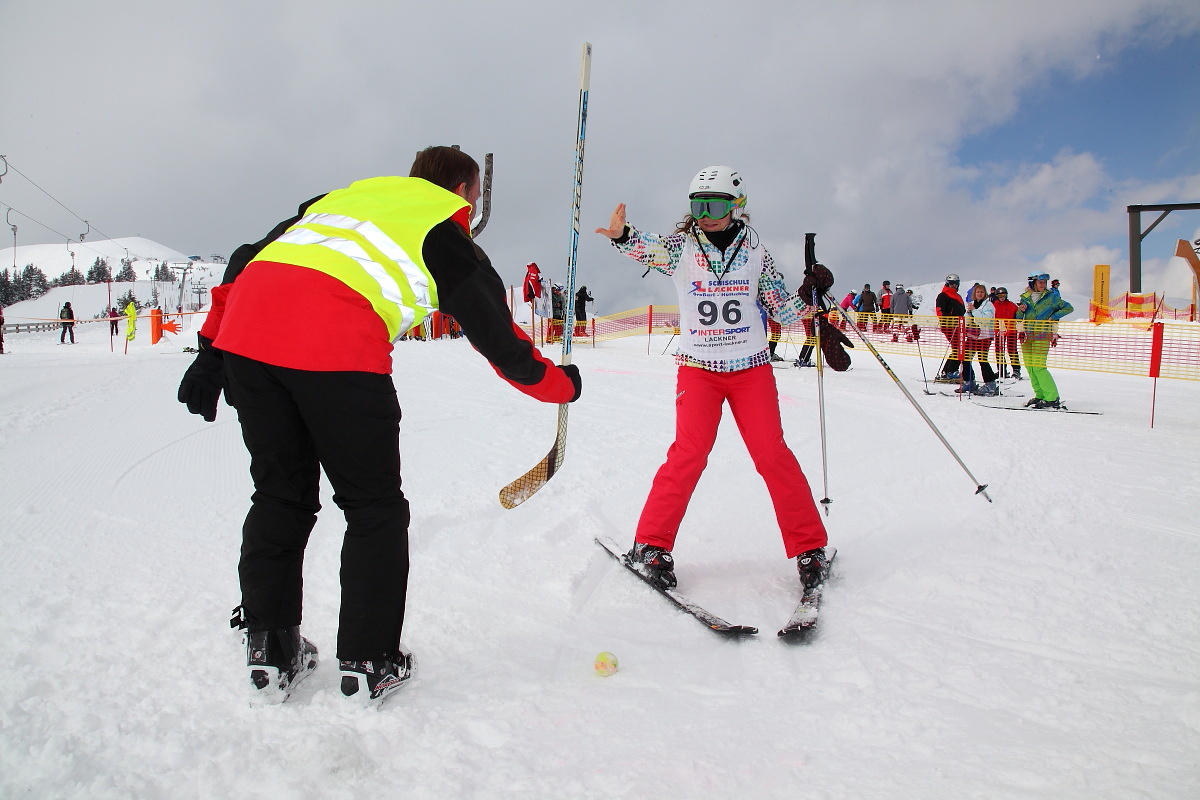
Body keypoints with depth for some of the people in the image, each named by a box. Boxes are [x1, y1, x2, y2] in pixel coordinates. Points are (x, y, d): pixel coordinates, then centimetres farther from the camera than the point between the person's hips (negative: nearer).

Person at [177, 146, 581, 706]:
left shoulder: (347, 195, 32)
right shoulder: (447, 231, 17)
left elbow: (245, 262, 24)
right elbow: (497, 337, 17)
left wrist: (211, 352, 22)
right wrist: (558, 385, 33)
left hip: (243, 334, 6)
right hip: (335, 350, -6)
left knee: (280, 495, 19)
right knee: (374, 507, 10)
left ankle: (269, 649, 25)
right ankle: (369, 662, 15)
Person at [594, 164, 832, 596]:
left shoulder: (754, 252, 6)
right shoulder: (682, 247, 1)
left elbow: (783, 308, 13)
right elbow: (649, 248, -20)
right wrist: (623, 236, -40)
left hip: (751, 368, 1)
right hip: (698, 368, -1)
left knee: (773, 454, -4)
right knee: (689, 452, -13)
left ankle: (810, 548, 8)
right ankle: (652, 544, 1)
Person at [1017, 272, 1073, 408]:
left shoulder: (1051, 297, 2)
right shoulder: (1025, 298, 12)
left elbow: (1069, 308, 5)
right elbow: (1018, 319, 18)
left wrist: (1053, 317, -5)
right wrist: (1020, 311, -3)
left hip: (1042, 336, -5)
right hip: (1027, 336, 5)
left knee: (1038, 367, -13)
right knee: (1029, 366, 2)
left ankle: (1053, 398, -8)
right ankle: (1040, 395, 11)